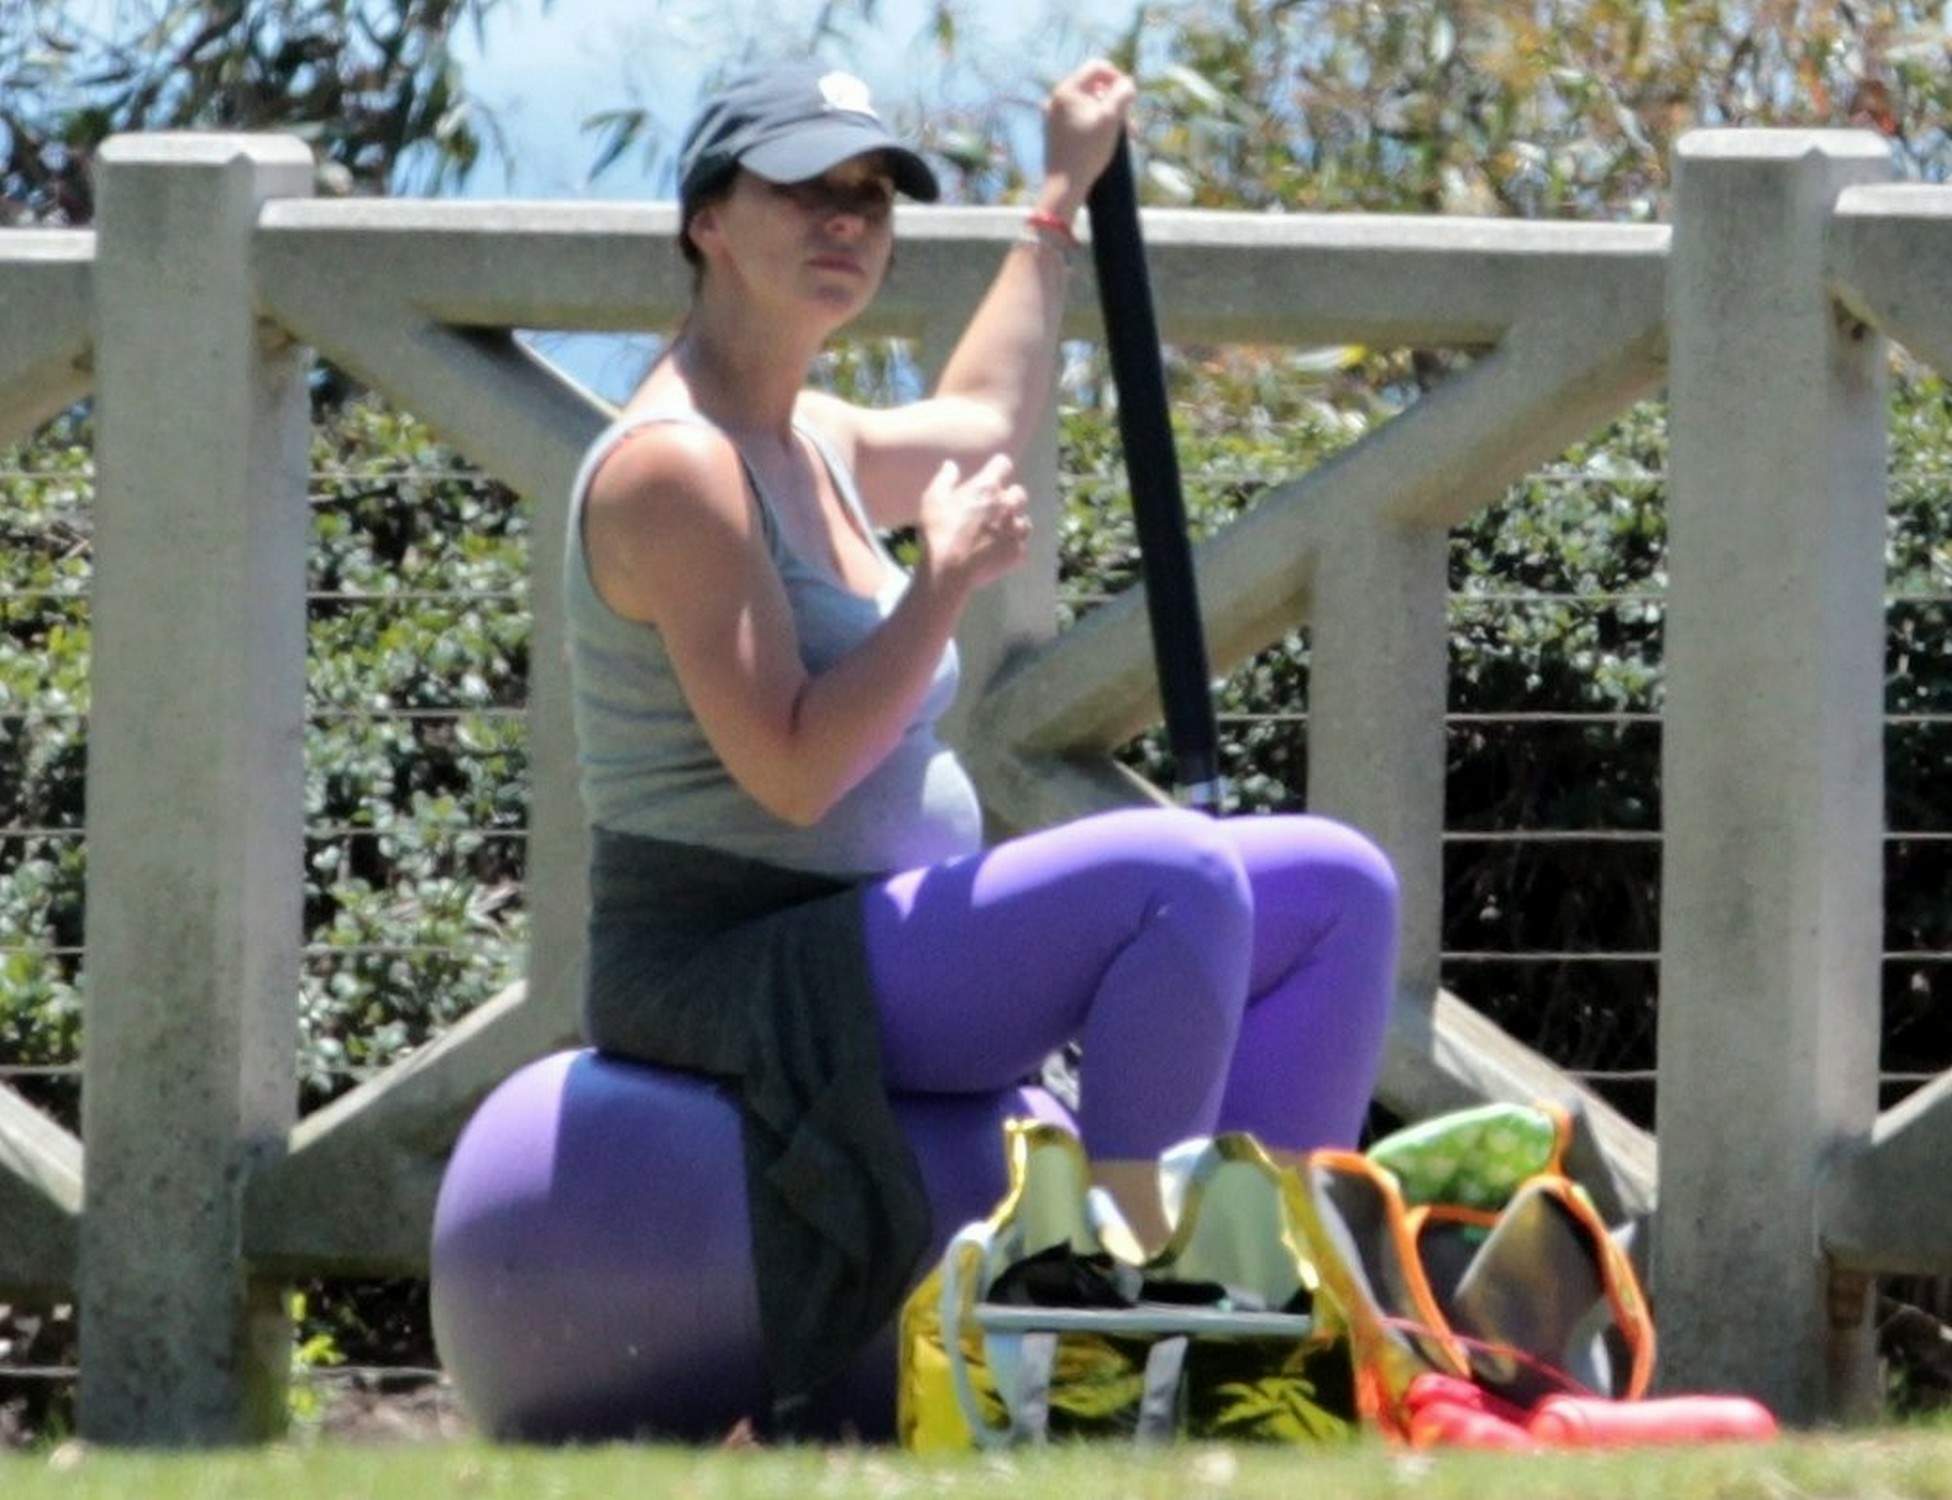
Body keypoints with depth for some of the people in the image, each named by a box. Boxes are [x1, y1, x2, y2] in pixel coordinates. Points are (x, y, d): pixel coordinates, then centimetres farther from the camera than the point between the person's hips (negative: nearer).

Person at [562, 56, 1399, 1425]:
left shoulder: (807, 440, 14)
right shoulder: (675, 467, -16)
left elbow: (976, 430, 39)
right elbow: (793, 772, -23)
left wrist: (1062, 200, 45)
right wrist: (951, 580, -19)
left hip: (874, 943, 11)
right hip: (744, 974, -11)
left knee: (1337, 888, 6)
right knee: (1177, 876, -30)